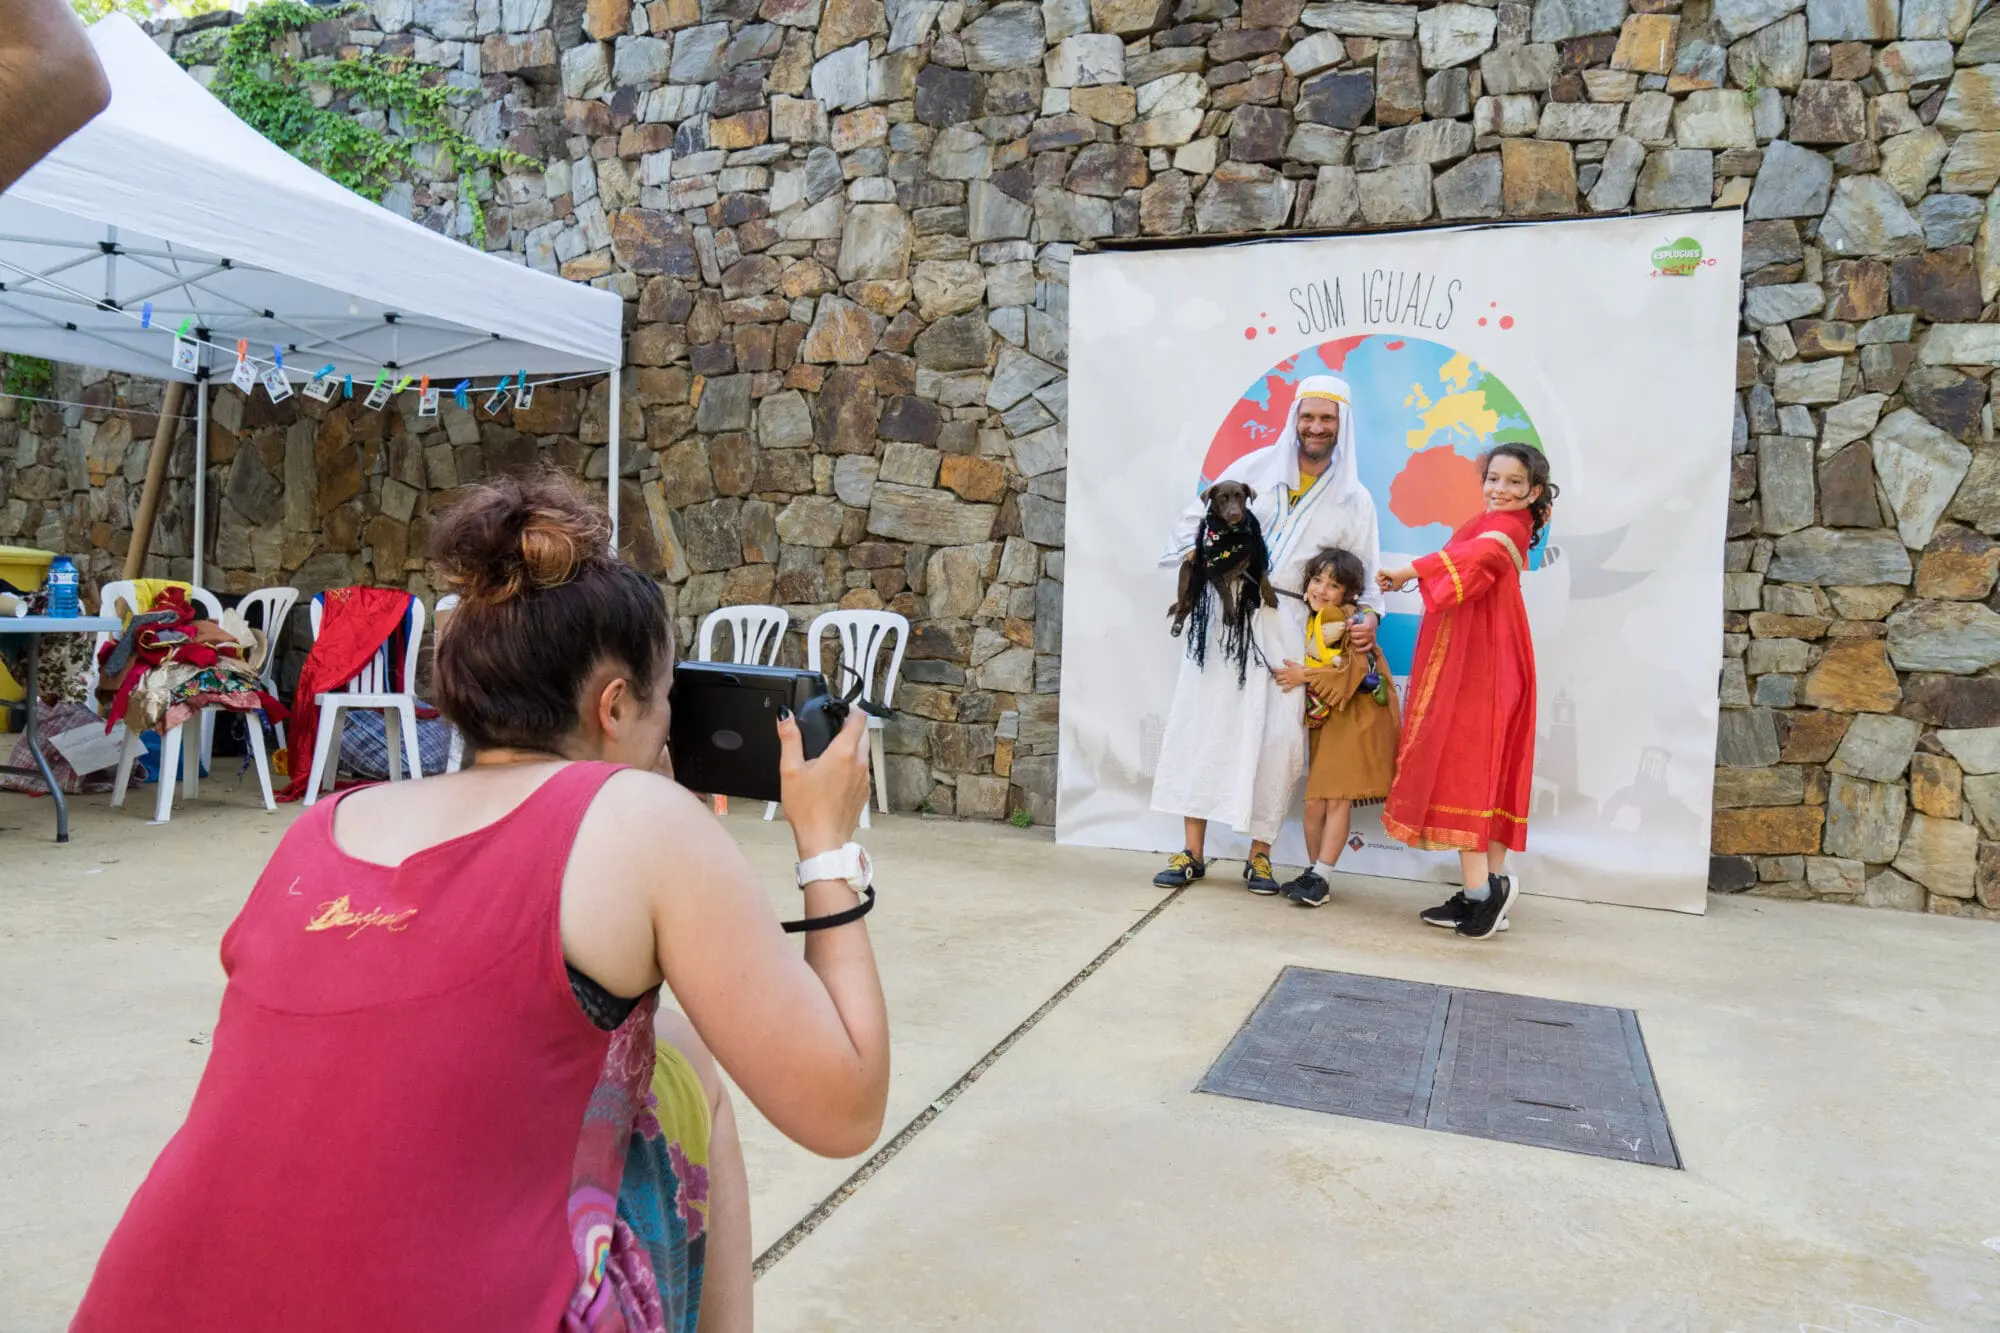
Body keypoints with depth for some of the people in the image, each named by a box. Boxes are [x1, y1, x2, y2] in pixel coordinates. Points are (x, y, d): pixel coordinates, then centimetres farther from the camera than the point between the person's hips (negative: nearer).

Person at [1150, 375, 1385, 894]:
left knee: (1279, 735, -4)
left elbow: (1367, 573, 9)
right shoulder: (1255, 467, 7)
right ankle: (1192, 852, 4)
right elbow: (1196, 517, 10)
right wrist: (1196, 558, -9)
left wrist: (1369, 616, -10)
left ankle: (1260, 853, 12)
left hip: (1287, 625, 0)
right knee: (1204, 721, -3)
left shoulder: (1353, 500, 9)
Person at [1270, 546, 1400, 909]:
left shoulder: (1352, 620, -13)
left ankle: (1320, 878, -2)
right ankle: (1315, 875, 13)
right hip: (1323, 720, 7)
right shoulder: (1311, 622, 10)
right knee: (1314, 801, 3)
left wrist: (1306, 676, -16)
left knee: (1338, 800, -6)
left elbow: (1356, 672, -21)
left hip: (1355, 720, -7)